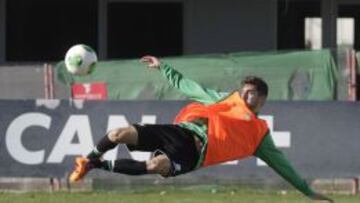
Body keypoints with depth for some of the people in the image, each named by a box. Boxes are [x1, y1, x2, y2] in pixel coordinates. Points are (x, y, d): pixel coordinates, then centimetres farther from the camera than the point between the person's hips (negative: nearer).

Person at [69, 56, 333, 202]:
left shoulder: (260, 133, 19)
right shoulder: (228, 99, 27)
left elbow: (281, 164, 21)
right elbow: (187, 85, 34)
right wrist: (163, 67, 37)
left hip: (193, 152, -3)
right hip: (181, 131, 3)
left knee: (158, 165, -38)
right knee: (120, 134, -20)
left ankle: (98, 165, -20)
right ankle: (88, 160, 9)